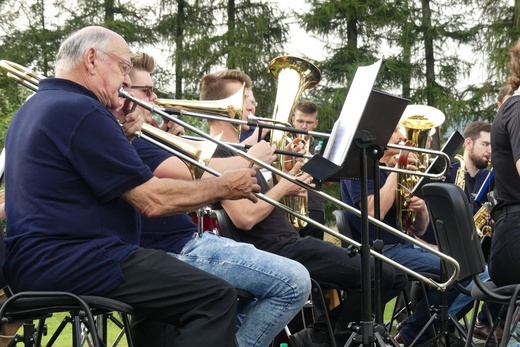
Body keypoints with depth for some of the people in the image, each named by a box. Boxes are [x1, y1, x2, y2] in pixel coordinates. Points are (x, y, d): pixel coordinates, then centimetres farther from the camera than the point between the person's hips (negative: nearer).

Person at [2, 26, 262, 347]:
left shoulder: (35, 108, 15)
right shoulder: (81, 111, -16)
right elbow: (152, 201, -16)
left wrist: (121, 137, 9)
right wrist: (223, 187, -3)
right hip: (71, 264, -11)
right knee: (217, 297, -13)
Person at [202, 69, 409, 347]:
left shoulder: (237, 151, 20)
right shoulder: (217, 155, -12)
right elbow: (245, 218, -21)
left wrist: (286, 190, 4)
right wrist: (282, 188, -7)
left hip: (288, 242, 10)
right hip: (278, 250, -10)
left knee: (393, 277, 8)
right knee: (383, 276, -15)